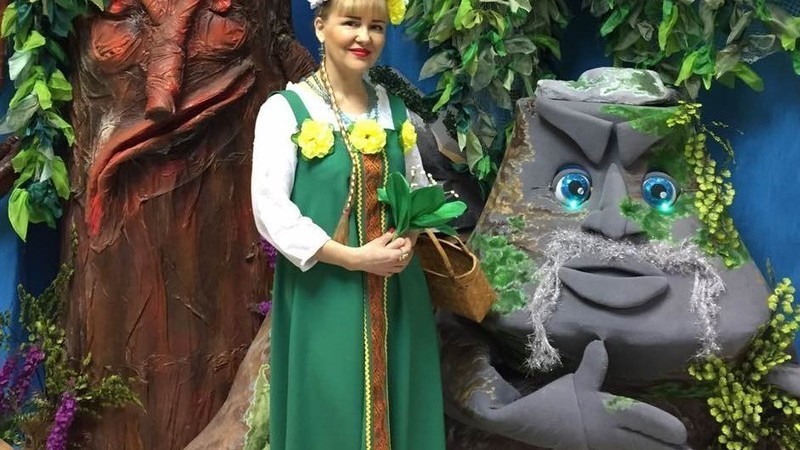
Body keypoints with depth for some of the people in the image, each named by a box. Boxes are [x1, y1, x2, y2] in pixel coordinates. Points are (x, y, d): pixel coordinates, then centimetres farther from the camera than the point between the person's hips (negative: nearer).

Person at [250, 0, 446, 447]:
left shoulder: (394, 109, 10)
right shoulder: (285, 109, -8)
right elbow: (270, 208, -14)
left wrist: (410, 236, -4)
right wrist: (353, 258, -18)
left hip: (395, 292, 5)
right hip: (323, 293, -5)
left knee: (399, 408, 11)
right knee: (331, 413, 3)